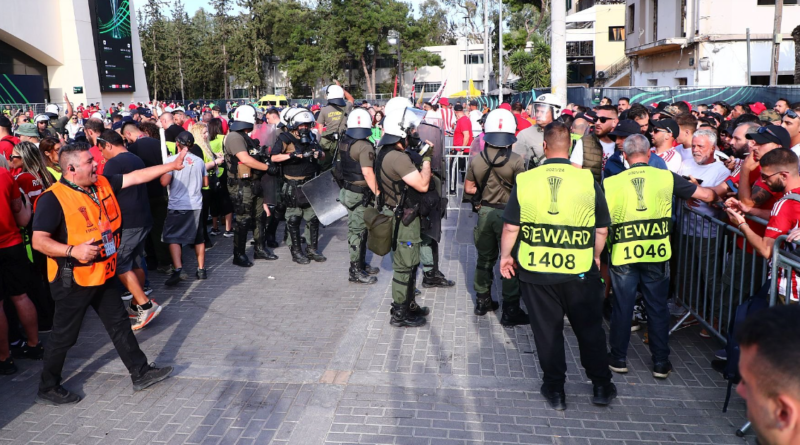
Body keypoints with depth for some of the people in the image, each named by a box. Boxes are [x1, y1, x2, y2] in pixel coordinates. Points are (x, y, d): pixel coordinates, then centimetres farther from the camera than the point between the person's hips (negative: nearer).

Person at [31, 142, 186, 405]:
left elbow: (136, 177, 5)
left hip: (102, 274, 8)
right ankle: (47, 390, 27)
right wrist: (72, 250, -35)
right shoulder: (53, 199, -19)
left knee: (119, 323, 14)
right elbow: (39, 241, -21)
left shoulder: (102, 184, 2)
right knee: (64, 336, 7)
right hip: (73, 279, -7)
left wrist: (171, 166, 3)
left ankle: (140, 374, 25)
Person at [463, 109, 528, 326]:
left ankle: (482, 301, 31)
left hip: (484, 212, 4)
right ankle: (510, 311, 12)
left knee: (485, 258, 20)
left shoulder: (476, 160, -5)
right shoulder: (516, 161, -18)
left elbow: (468, 188, 5)